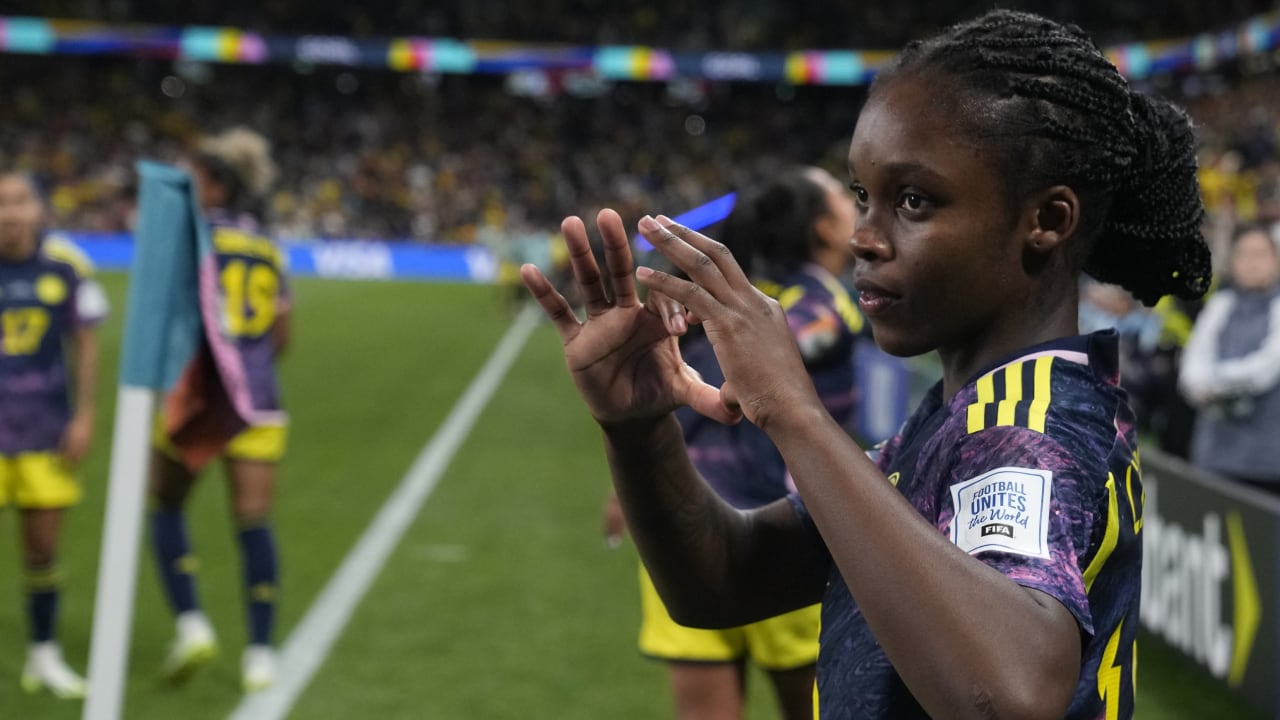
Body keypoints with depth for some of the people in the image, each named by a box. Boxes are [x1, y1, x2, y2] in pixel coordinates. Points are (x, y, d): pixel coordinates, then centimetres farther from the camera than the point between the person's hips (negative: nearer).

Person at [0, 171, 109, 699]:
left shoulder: (67, 267, -2)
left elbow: (84, 344, 6)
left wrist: (84, 416, 0)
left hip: (46, 427, 2)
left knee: (42, 545, 8)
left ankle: (43, 654, 23)